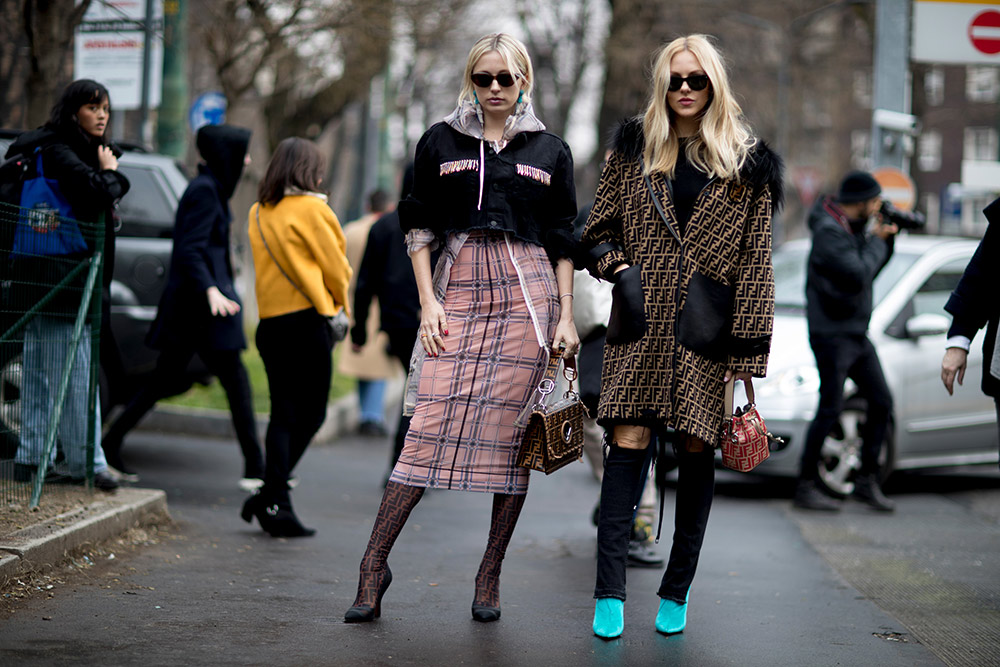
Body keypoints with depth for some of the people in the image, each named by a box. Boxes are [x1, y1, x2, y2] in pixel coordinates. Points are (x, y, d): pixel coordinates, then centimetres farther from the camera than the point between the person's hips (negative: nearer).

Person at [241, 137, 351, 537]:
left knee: (283, 415, 9)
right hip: (307, 320, -6)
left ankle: (275, 503, 5)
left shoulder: (258, 213, 12)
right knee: (310, 414, 0)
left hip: (269, 321, 6)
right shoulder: (312, 208, -7)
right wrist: (339, 300, 18)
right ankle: (271, 499, -7)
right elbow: (336, 266, -1)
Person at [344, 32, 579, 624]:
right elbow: (419, 226, 10)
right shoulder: (441, 142, 11)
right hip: (458, 290, 0)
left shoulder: (550, 151, 12)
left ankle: (491, 574, 6)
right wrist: (429, 302, -1)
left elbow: (563, 243, 11)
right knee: (430, 429, -9)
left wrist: (566, 317, 3)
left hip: (528, 295, 1)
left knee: (510, 433, -1)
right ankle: (375, 564, -7)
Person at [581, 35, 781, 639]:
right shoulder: (634, 151, 10)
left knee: (696, 448, 3)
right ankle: (610, 592, -8)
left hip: (705, 329, 0)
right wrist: (619, 268, -7)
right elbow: (598, 232, 16)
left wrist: (747, 349, -4)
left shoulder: (746, 164, 5)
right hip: (643, 324, 0)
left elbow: (757, 261, 2)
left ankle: (677, 591, 14)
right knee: (630, 442, -8)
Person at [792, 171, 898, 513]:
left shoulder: (855, 228, 12)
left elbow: (871, 270, 20)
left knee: (882, 401, 7)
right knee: (830, 410, -9)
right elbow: (859, 276, -26)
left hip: (857, 335, 9)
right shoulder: (829, 232, -17)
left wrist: (888, 238, 6)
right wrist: (877, 240, -11)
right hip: (831, 334, -9)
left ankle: (867, 481, 14)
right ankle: (806, 487, -2)